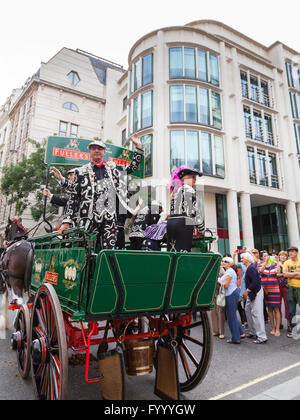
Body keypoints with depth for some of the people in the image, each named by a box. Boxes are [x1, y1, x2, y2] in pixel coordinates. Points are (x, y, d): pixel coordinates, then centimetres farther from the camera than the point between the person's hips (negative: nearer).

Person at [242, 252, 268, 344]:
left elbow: (255, 282, -25)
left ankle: (262, 337, 4)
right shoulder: (249, 267, 10)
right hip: (251, 293, 11)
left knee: (256, 314, -5)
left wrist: (247, 291, -17)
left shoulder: (251, 268, -20)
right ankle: (252, 332, 30)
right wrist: (247, 291, 13)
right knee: (247, 310, 17)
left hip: (256, 293, -10)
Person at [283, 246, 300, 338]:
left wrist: (291, 275, -13)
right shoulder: (287, 263, 5)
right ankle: (292, 330, 18)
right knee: (291, 311, 7)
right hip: (291, 288, 1)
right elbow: (285, 274, -8)